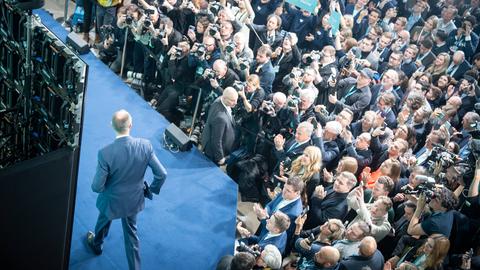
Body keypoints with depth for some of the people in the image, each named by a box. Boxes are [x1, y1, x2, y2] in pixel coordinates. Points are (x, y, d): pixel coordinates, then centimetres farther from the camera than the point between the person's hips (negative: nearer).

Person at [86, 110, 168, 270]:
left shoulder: (105, 153, -32)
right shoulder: (145, 146, -24)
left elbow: (97, 187, -24)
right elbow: (162, 174, -15)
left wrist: (100, 186, 1)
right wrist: (152, 189, 5)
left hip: (112, 201, -2)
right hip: (134, 200, 2)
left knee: (103, 222, 32)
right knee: (131, 234, 26)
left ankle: (96, 245, 63)